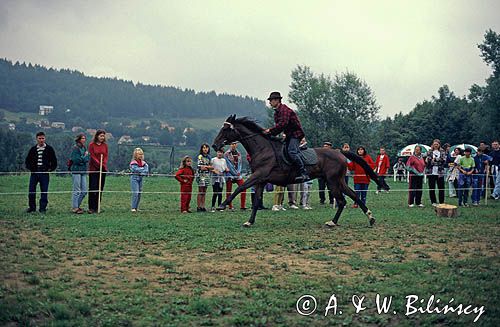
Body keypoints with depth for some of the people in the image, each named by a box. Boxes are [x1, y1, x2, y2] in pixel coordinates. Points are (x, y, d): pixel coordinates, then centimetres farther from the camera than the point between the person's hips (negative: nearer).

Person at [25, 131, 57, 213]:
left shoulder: (49, 149, 4)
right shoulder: (33, 149, 10)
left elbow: (54, 161, 9)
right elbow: (27, 160, 19)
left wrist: (50, 169, -2)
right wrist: (30, 168, 4)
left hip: (44, 173, -2)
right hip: (34, 173, 2)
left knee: (44, 191, -1)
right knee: (31, 191, 1)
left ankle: (43, 208, 5)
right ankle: (32, 207, 13)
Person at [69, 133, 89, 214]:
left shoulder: (84, 148, 15)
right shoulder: (75, 148, -9)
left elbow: (88, 159, 12)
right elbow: (76, 160, -16)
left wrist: (82, 159, -7)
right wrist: (85, 157, -5)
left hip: (83, 171, 8)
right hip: (76, 171, -8)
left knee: (84, 191, 7)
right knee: (77, 190, -4)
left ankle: (77, 205, 20)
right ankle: (75, 208, 3)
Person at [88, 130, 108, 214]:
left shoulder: (105, 145, 9)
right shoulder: (91, 145, -3)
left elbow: (106, 156, 7)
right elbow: (92, 156, -7)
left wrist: (104, 164, -10)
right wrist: (99, 164, -17)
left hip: (103, 169, 4)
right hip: (93, 169, -4)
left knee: (100, 188, 5)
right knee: (93, 188, -6)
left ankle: (97, 207, 10)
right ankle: (91, 208, -4)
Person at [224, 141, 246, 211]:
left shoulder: (238, 153, 12)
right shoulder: (227, 154, -4)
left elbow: (240, 163, 9)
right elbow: (229, 165, -9)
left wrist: (239, 172, -7)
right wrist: (235, 173, -12)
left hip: (238, 174, 5)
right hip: (230, 174, -4)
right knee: (229, 191, -1)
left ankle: (242, 206, -2)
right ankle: (230, 207, 7)